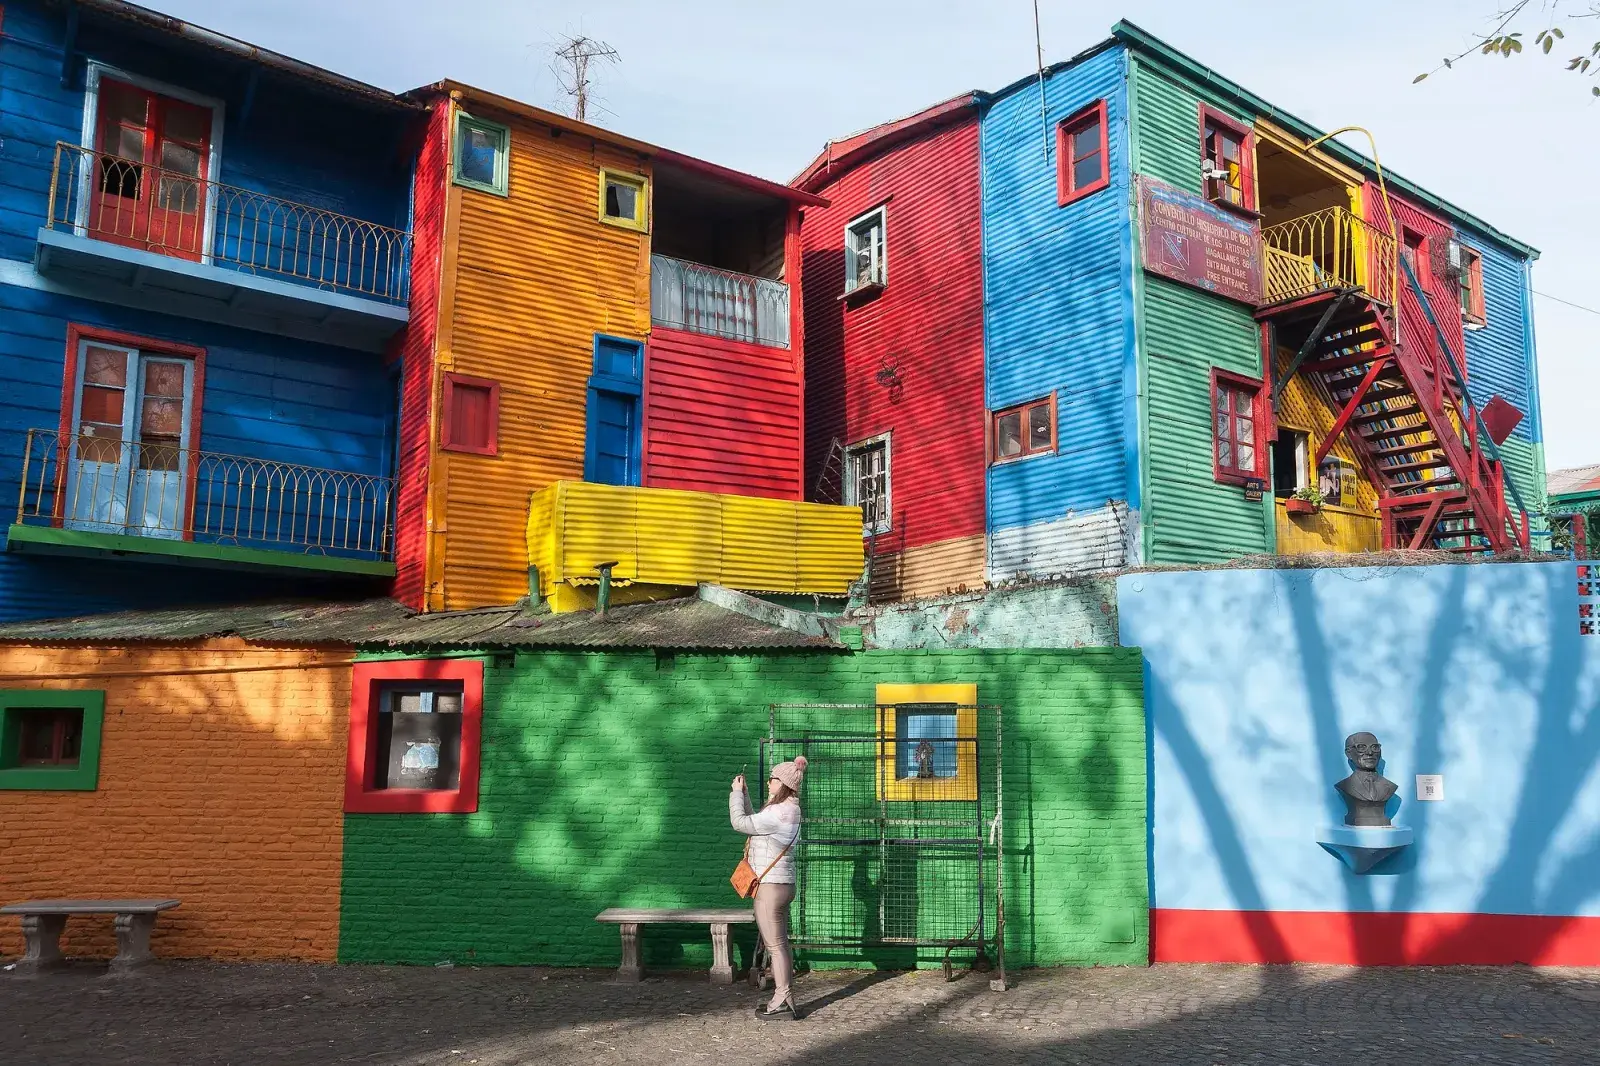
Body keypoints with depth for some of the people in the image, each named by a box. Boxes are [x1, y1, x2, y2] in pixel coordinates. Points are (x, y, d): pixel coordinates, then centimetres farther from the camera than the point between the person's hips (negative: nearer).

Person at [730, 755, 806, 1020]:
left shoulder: (778, 814, -21)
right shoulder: (789, 810, 10)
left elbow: (740, 822, -18)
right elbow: (752, 821, 18)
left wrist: (737, 792, -5)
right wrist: (743, 793, 14)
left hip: (770, 887, -10)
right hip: (783, 885, 10)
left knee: (775, 945, -4)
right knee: (781, 943, 13)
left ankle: (782, 1003, 1)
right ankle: (784, 997, 20)